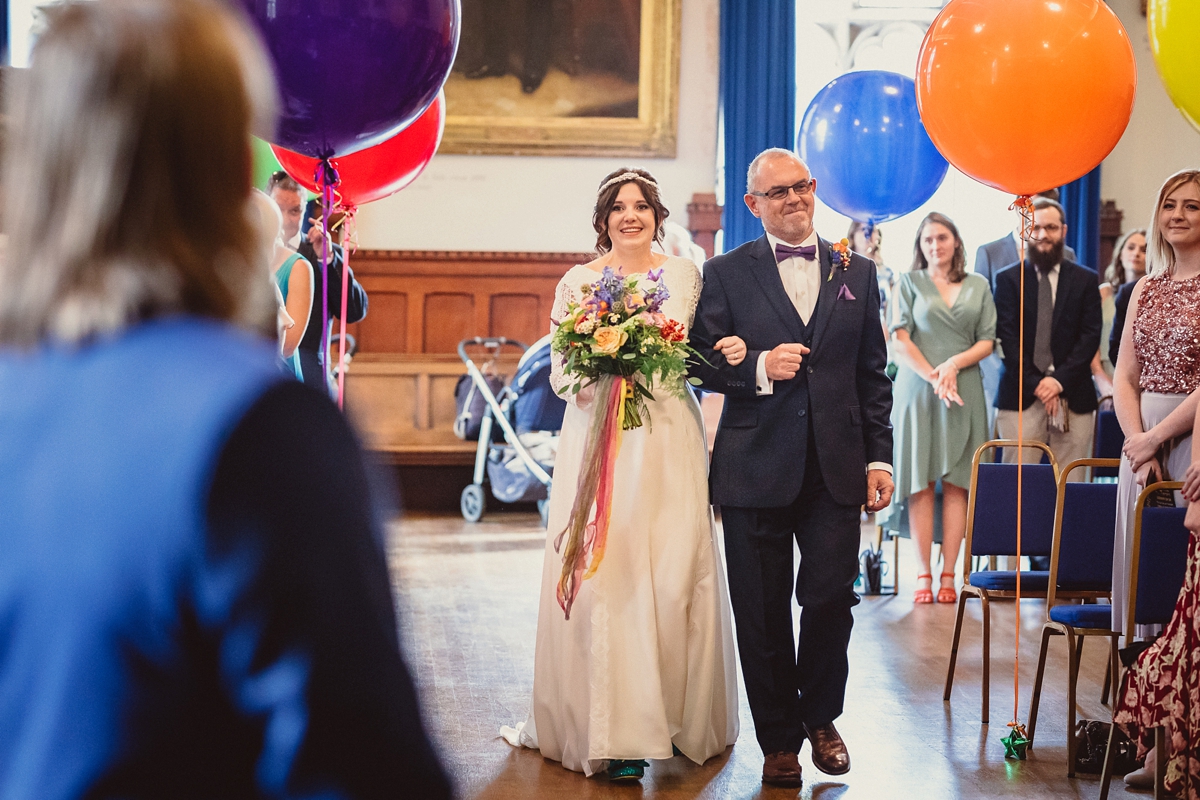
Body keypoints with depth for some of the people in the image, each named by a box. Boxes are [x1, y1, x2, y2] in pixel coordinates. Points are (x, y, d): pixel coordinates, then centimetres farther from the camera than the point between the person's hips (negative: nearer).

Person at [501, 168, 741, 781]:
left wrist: (730, 354, -14)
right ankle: (617, 732, -4)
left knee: (677, 573, -3)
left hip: (669, 438, 1)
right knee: (606, 575, -7)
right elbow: (561, 372, 4)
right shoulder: (578, 282, 7)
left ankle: (680, 716, 11)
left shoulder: (685, 275, 9)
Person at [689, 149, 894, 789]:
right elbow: (701, 362, 1)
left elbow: (873, 375, 11)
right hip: (755, 470, -1)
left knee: (832, 597, -1)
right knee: (762, 613, 4)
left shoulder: (856, 272, 11)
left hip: (836, 467, 1)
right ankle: (779, 738, 20)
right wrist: (759, 368, -16)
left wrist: (879, 457, 5)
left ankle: (821, 717, 25)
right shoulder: (726, 273, 4)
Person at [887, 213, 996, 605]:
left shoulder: (978, 286, 13)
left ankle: (948, 575, -1)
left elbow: (987, 341, 8)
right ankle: (924, 575, -2)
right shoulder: (909, 282, 8)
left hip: (964, 392, 1)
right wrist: (933, 377, -13)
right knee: (921, 483, -3)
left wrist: (955, 363, -10)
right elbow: (900, 340, -1)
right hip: (917, 390, -1)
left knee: (956, 481, -2)